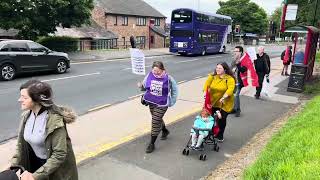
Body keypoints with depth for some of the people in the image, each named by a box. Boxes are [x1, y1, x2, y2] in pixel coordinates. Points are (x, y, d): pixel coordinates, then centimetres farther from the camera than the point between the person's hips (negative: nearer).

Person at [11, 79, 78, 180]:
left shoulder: (55, 120, -28)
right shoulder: (27, 116, -7)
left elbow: (60, 154, -26)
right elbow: (21, 143, 3)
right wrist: (13, 166, -7)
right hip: (35, 163, 6)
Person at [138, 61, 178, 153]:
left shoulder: (168, 78, -14)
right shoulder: (149, 75, -7)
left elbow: (174, 89, 0)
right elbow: (144, 87, 4)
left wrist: (172, 102, -1)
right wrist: (141, 86, -19)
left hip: (162, 104, -5)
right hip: (151, 102, 5)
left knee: (155, 122, -6)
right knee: (157, 119, 23)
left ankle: (152, 144, 7)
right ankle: (165, 131, 54)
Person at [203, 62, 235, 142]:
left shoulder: (230, 79, -11)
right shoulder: (212, 76, 0)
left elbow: (230, 89, -23)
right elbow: (207, 85, -5)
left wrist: (223, 98, -32)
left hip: (225, 103, -3)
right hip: (213, 102, 3)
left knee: (222, 119, 5)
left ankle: (220, 136, 26)